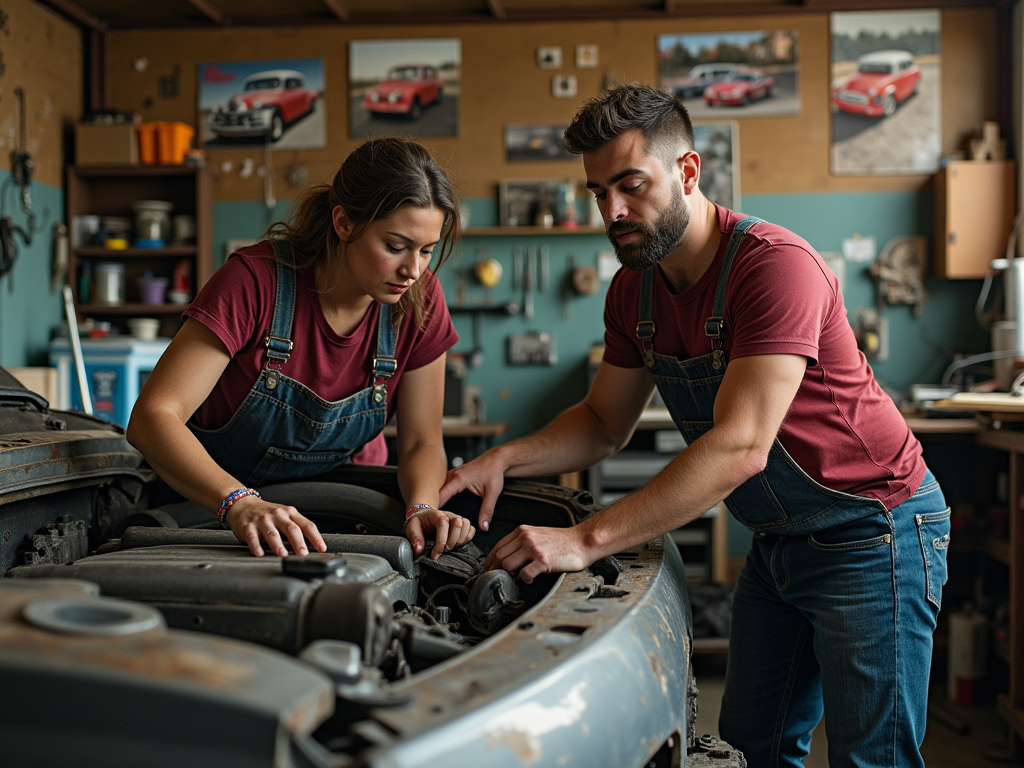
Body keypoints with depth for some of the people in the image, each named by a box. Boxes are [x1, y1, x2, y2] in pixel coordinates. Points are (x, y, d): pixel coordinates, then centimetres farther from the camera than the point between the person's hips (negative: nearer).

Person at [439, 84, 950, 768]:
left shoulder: (776, 265, -26)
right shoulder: (634, 291, 0)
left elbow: (740, 447, -34)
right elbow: (606, 424, 11)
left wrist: (587, 540, -38)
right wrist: (504, 460, -9)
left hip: (872, 531, -7)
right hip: (779, 540, 8)